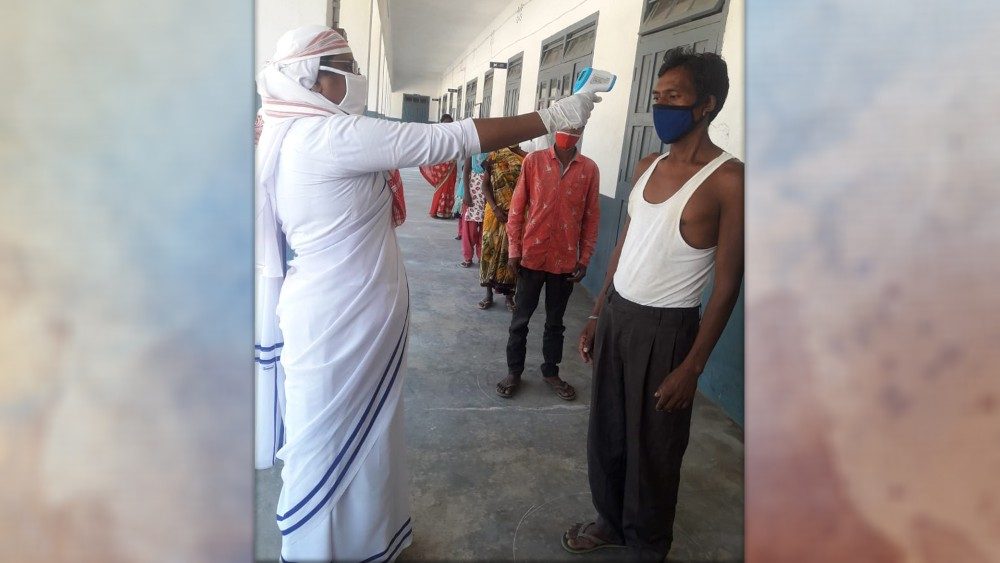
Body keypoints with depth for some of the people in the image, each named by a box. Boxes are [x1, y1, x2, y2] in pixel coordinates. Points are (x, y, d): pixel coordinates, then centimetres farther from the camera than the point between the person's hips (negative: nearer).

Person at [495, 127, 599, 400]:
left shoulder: (590, 169, 0)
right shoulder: (533, 160, -3)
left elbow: (591, 218, 4)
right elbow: (517, 208, -2)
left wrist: (584, 259, 2)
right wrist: (514, 250, -5)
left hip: (565, 260, 1)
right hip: (532, 256, -1)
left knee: (555, 321, 15)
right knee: (520, 319, 10)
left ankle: (551, 372, 31)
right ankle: (514, 371, 26)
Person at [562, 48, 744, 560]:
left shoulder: (728, 180, -13)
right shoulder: (647, 168, 8)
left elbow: (727, 283, -13)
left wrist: (692, 366, -14)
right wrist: (597, 316, 13)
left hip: (665, 328, -6)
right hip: (616, 315, 6)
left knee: (653, 447, 10)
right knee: (606, 431, 18)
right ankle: (610, 520, 41)